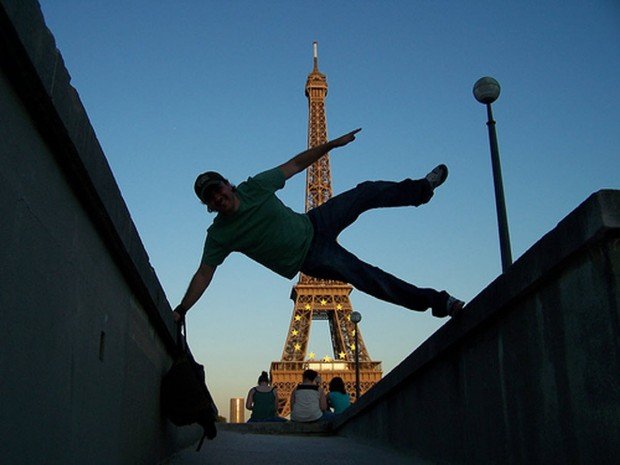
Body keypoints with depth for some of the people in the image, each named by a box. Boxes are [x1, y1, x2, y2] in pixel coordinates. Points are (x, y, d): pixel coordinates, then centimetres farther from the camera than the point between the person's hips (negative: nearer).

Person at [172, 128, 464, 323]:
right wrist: (180, 311, -19)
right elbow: (204, 274, -13)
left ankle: (422, 189, 36)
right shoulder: (219, 235, -16)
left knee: (368, 192, 8)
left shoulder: (254, 187, -11)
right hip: (310, 259, -4)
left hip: (313, 224, 4)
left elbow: (294, 165, -2)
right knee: (370, 279, -15)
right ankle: (436, 302, -3)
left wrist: (332, 144, -1)